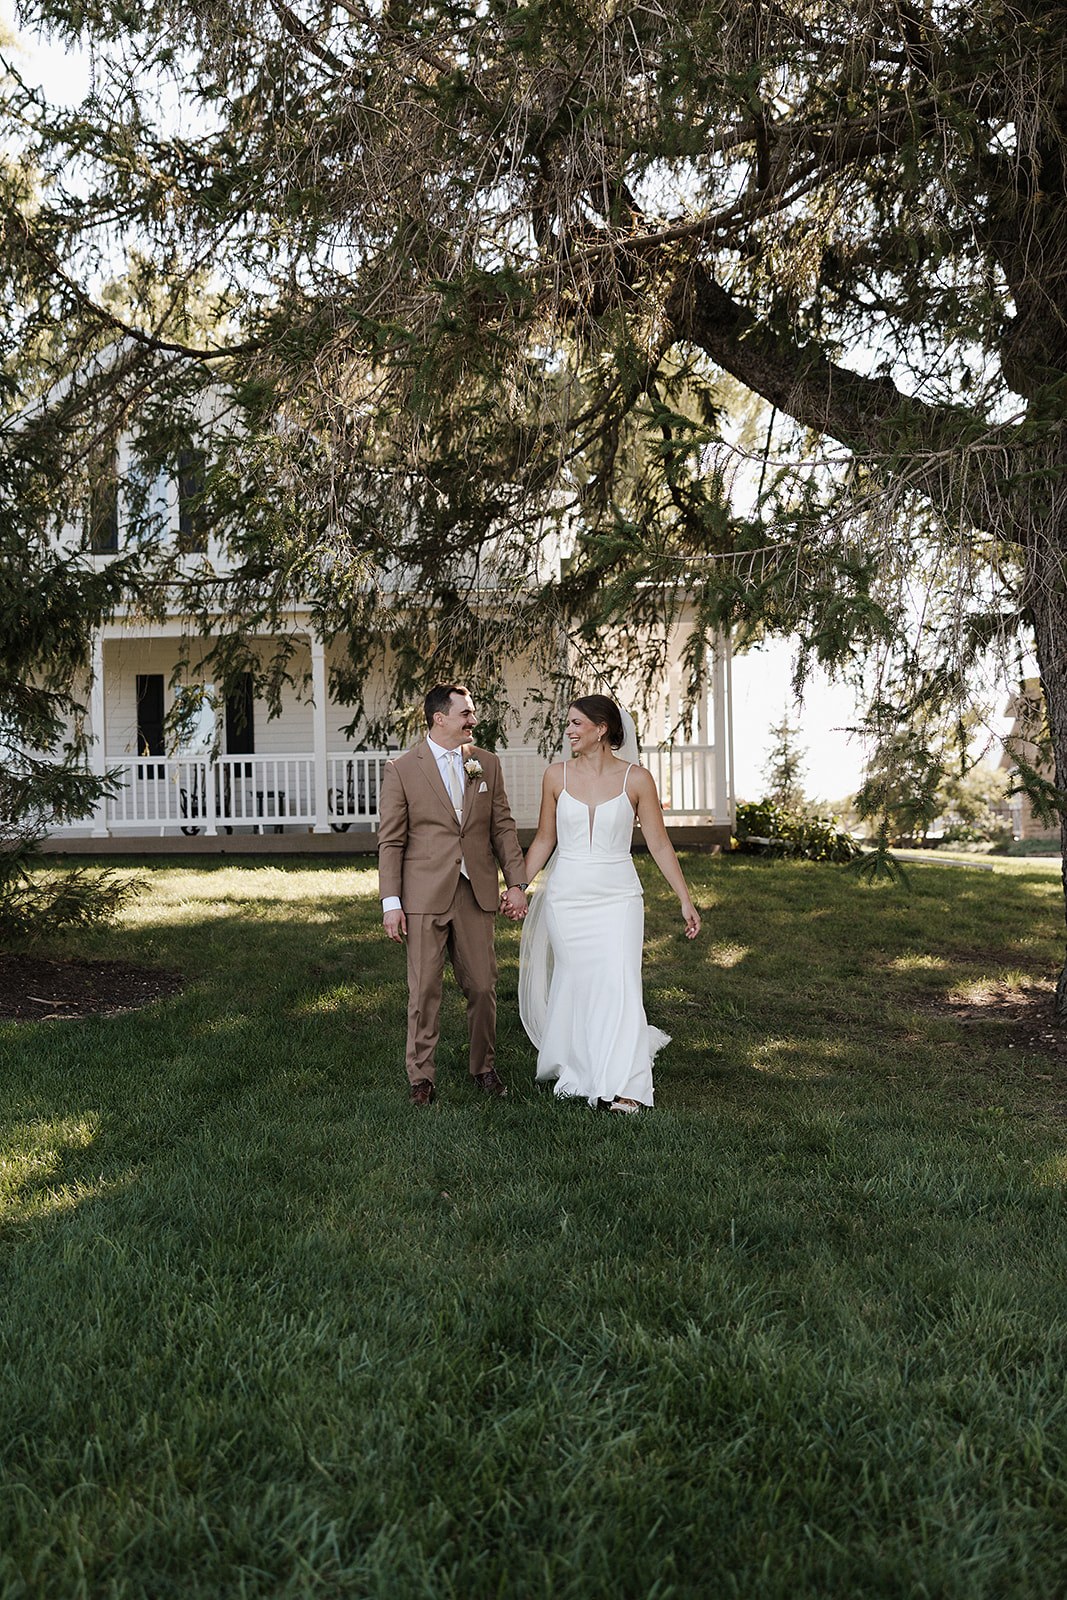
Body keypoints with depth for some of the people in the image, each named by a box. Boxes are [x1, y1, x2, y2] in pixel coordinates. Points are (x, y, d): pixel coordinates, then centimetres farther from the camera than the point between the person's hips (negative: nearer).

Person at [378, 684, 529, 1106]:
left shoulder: (487, 763, 9)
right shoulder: (402, 770, -2)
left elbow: (503, 827, 11)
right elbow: (390, 841, -2)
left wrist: (516, 883, 4)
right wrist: (391, 902, -6)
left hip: (477, 894, 3)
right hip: (425, 897, -3)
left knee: (482, 987, 7)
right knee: (424, 991, 2)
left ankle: (484, 1067, 25)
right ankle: (421, 1077, 15)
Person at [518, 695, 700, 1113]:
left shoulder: (636, 779, -4)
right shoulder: (557, 776, 2)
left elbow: (659, 845, 0)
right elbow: (544, 839, 11)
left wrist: (686, 901, -1)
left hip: (618, 897, -2)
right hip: (567, 897, 2)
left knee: (618, 984, -10)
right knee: (575, 984, 9)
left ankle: (622, 1086, -5)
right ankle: (579, 1072, 29)